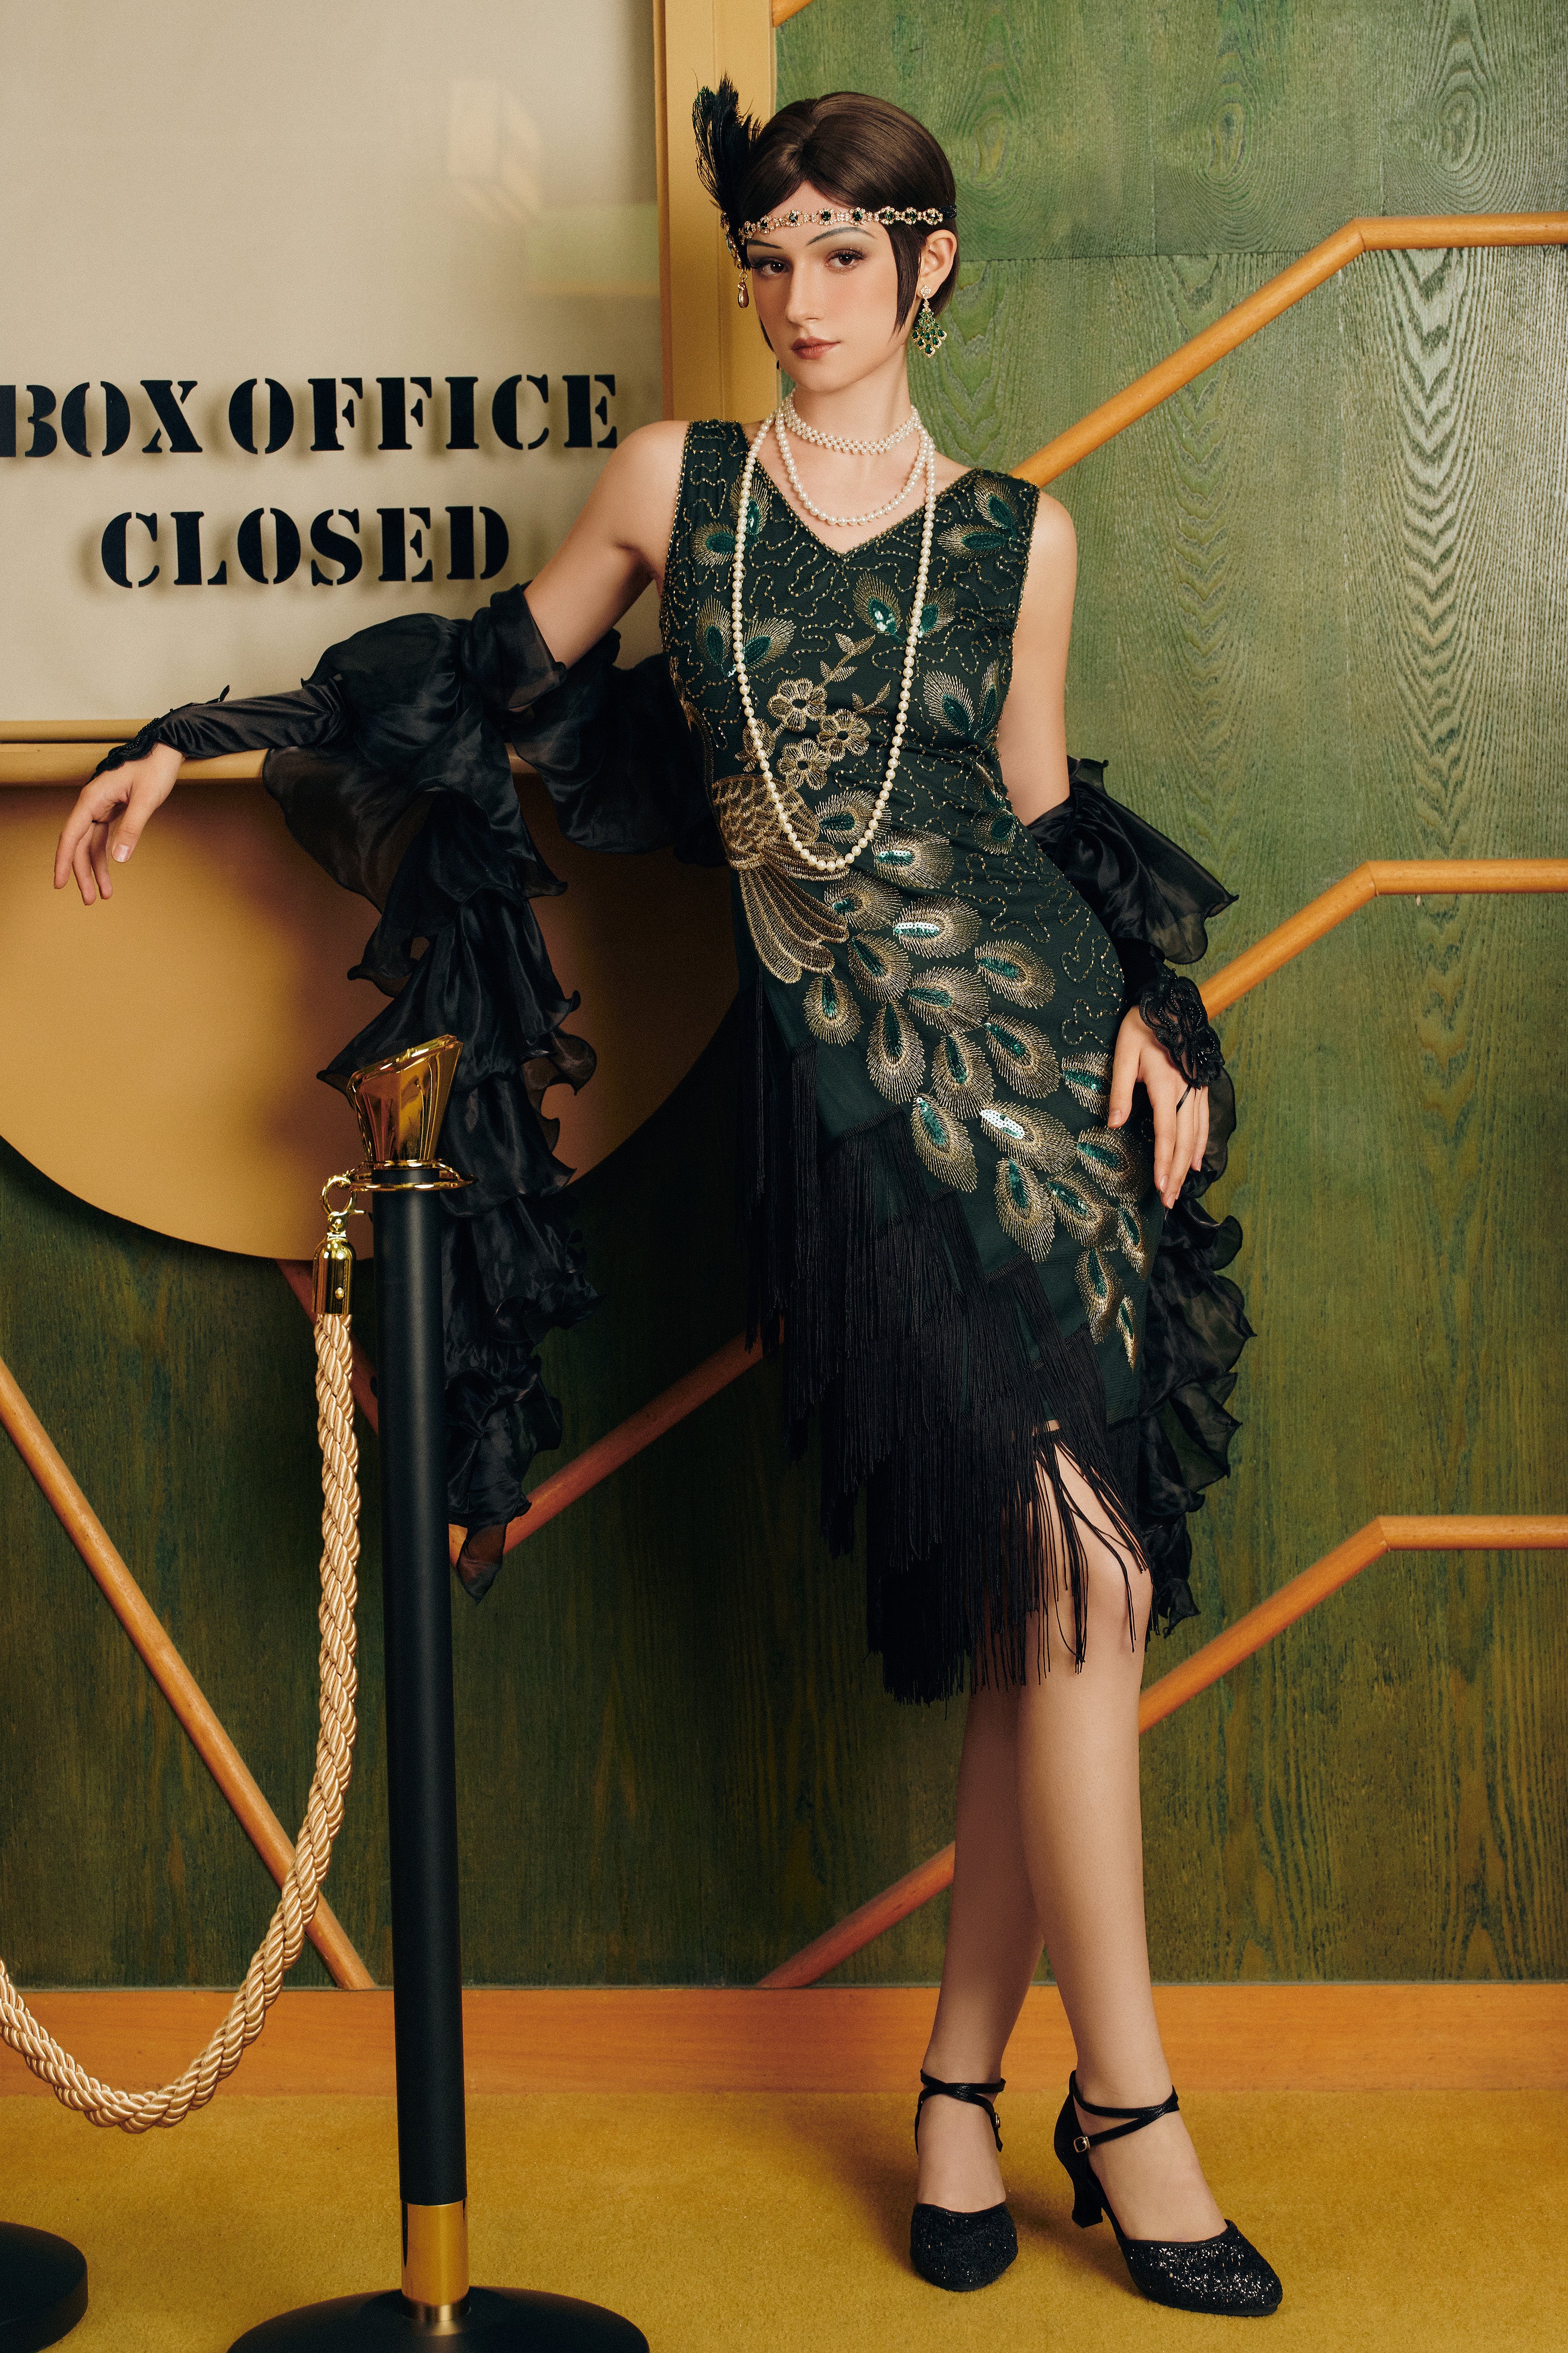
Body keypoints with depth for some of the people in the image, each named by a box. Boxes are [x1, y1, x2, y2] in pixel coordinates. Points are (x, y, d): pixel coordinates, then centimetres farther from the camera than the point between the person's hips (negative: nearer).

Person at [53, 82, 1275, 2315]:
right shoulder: (673, 483, 6)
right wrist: (208, 743, 19)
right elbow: (502, 673, 18)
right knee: (1073, 1567, -12)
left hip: (1049, 1050, 2)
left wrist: (1151, 1007, 2)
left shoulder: (1016, 536, 9)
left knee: (1049, 1602, -1)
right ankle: (1125, 2105, 2)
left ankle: (967, 2070, 16)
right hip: (856, 1090, -2)